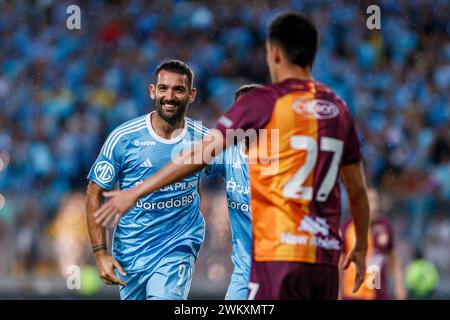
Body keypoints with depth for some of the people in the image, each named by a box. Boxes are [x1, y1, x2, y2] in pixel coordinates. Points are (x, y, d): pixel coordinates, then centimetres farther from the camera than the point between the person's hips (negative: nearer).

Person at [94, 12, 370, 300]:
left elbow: (202, 155, -7)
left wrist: (136, 192, -3)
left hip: (280, 254, -5)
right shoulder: (338, 108, 12)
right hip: (326, 255, 6)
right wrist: (361, 247, 29)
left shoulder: (264, 102, -4)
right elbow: (358, 189, 16)